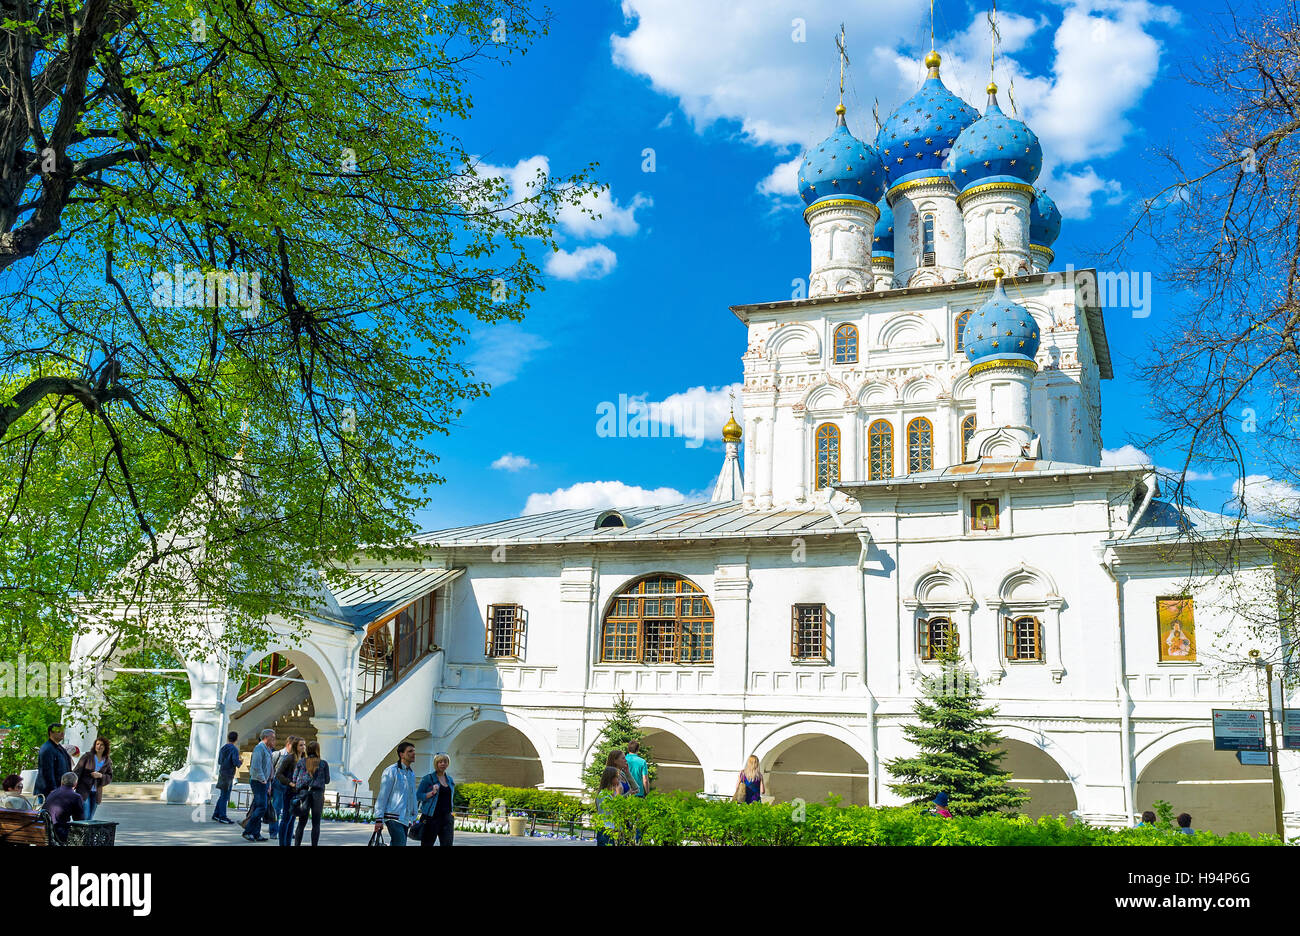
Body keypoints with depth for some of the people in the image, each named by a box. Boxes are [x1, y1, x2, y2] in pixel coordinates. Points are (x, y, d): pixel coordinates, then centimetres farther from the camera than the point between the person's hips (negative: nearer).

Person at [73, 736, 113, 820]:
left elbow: (109, 777, 9)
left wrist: (100, 775, -11)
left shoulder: (107, 762, 7)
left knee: (90, 818, 8)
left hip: (96, 792, 4)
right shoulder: (87, 756, -2)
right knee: (85, 816, -13)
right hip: (84, 790, -4)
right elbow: (78, 771, -4)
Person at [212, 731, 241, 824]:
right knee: (224, 796, -4)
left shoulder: (222, 748, 10)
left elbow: (219, 762, 17)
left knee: (222, 795, 15)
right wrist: (240, 760, 2)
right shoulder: (234, 749, -13)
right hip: (228, 775, -8)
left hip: (222, 773, 8)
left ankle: (216, 814, 18)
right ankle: (222, 816, -2)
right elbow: (236, 763, -19)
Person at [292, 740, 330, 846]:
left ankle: (297, 844, 4)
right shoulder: (323, 764, 0)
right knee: (316, 824, 5)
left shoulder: (301, 762, 3)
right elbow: (327, 781, 6)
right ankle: (314, 845, 4)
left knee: (301, 822, 8)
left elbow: (294, 779, 3)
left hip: (303, 792, 2)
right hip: (318, 794, -2)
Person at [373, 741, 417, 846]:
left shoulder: (412, 773, 16)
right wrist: (379, 819, -10)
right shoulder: (391, 771, -7)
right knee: (400, 843, -19)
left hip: (405, 819, 8)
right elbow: (382, 796, -7)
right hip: (393, 817, -7)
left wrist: (413, 817, 20)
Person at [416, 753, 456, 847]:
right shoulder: (428, 778, -2)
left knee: (447, 843, -6)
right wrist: (432, 793, -20)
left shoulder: (450, 780, 14)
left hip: (447, 818, 4)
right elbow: (418, 796, -6)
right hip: (431, 818, -4)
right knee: (427, 844, 1)